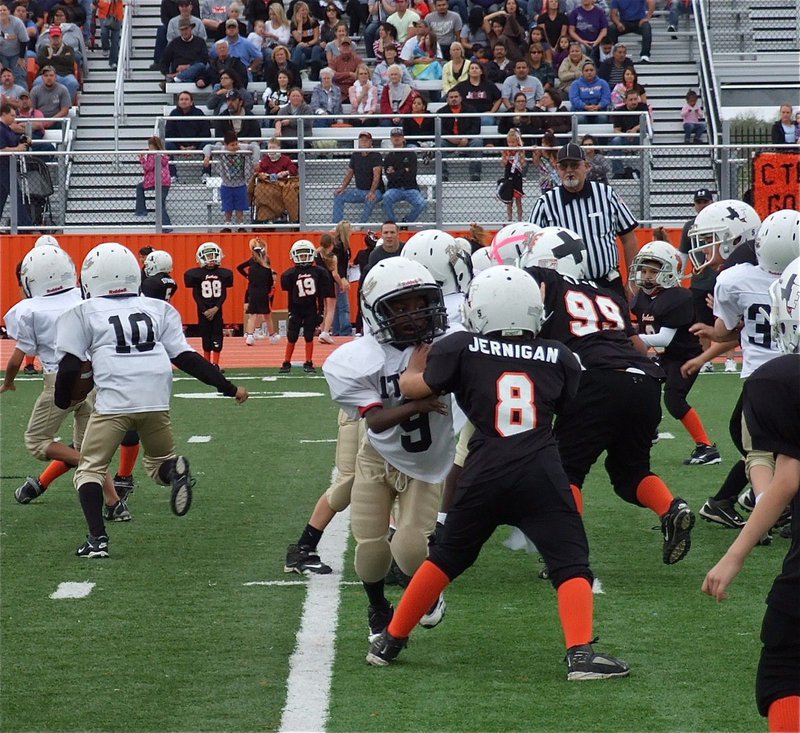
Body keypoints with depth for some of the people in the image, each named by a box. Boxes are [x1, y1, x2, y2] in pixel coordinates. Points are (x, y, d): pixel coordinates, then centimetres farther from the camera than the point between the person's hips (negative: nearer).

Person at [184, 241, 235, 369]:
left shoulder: (223, 273, 0)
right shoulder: (196, 274, -5)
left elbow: (224, 294, 1)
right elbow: (196, 294, -4)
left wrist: (216, 308, -11)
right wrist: (204, 310, -11)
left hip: (217, 309, 1)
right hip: (203, 310, -1)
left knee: (217, 336, -3)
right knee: (206, 337, 4)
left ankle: (215, 364, -1)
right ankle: (207, 363, 13)